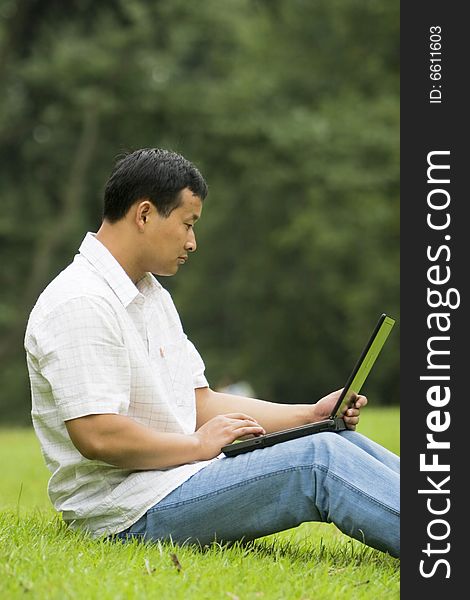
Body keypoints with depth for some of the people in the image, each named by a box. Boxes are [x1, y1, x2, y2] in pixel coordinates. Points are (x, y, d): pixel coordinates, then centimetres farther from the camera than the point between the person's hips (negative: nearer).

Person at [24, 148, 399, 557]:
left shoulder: (152, 295, 19)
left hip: (180, 475, 10)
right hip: (134, 512, -10)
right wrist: (200, 444, -12)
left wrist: (311, 415, 10)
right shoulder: (80, 304, -16)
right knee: (320, 461, -22)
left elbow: (201, 403, 19)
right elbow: (98, 436, -24)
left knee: (339, 441, -3)